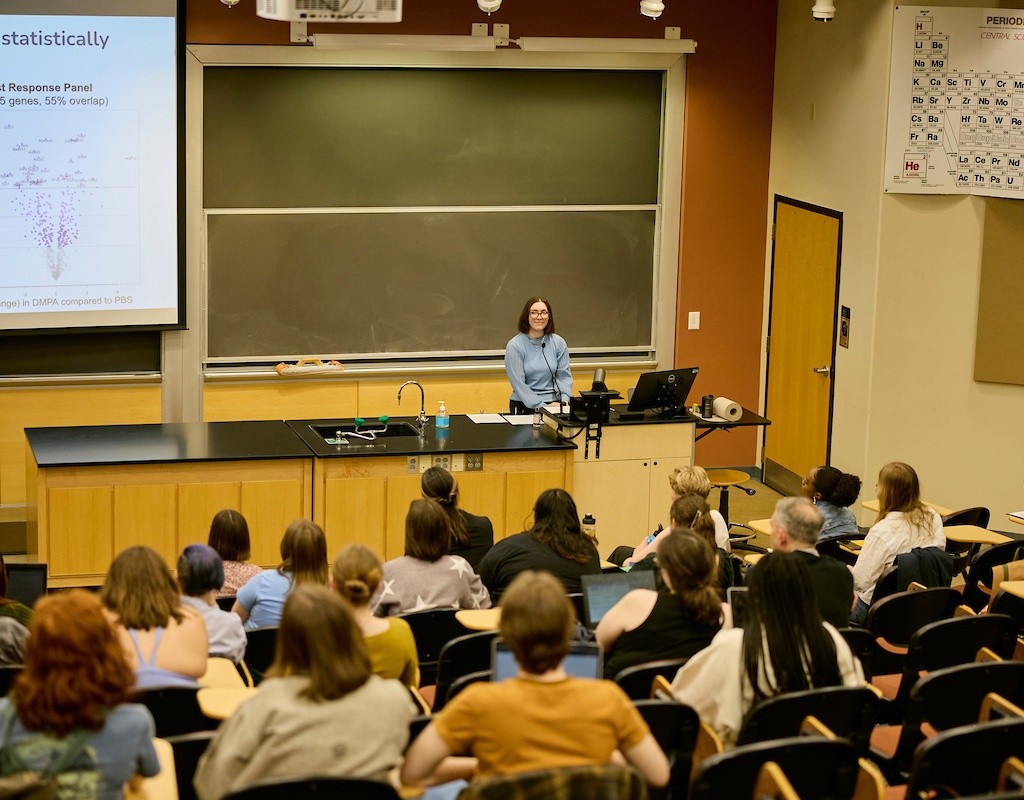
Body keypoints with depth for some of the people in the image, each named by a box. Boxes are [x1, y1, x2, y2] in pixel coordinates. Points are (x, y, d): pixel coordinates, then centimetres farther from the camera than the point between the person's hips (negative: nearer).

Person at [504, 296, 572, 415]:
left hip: (554, 403, 3)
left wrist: (564, 402, -10)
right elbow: (519, 384, -9)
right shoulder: (514, 346, -4)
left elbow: (564, 376, 7)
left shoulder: (558, 342, 7)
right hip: (525, 406, -3)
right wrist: (542, 407, -15)